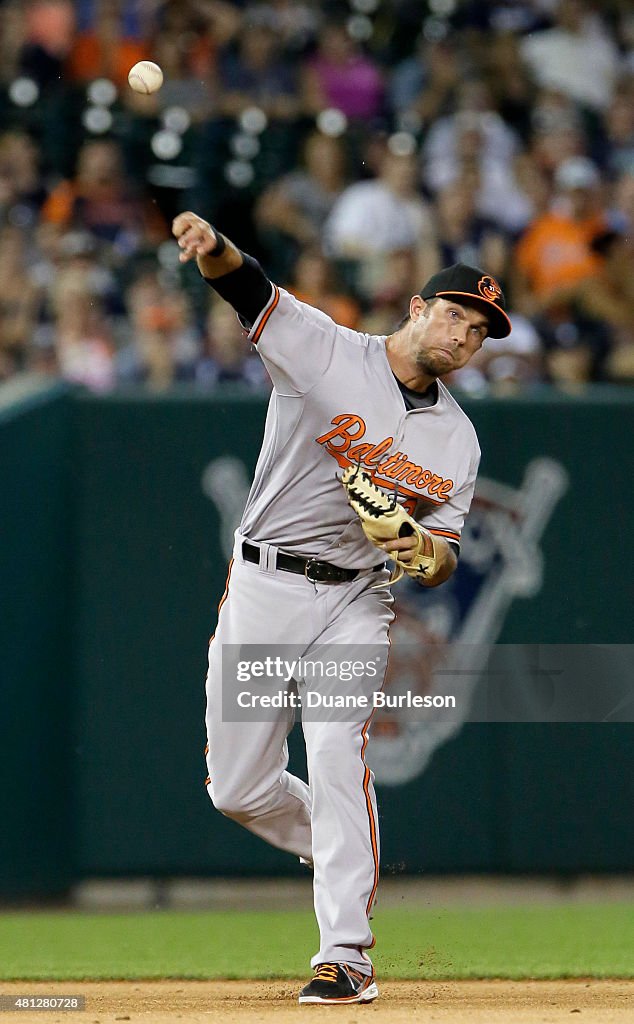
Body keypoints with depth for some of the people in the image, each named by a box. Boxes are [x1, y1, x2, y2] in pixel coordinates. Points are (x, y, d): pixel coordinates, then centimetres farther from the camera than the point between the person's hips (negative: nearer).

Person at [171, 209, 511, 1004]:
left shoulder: (457, 441, 8)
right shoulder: (324, 349, -3)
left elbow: (443, 563, 11)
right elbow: (248, 288, -19)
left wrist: (428, 551, -14)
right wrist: (215, 248, -42)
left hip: (352, 603, 1)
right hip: (260, 589, 0)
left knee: (336, 756, -20)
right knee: (236, 789, 4)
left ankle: (345, 954, -19)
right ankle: (344, 858, 33)